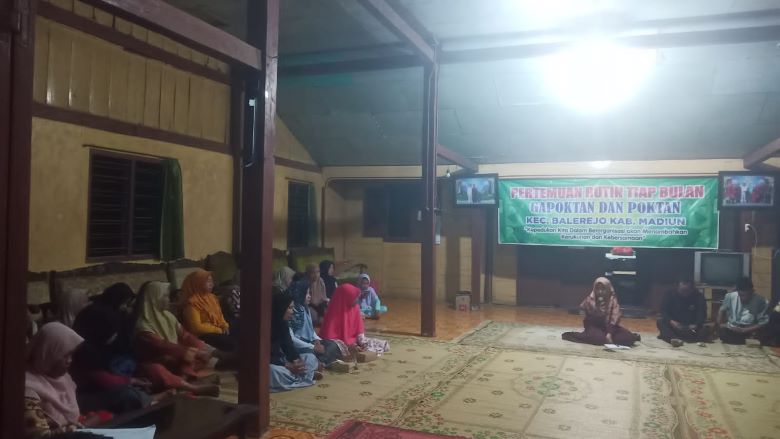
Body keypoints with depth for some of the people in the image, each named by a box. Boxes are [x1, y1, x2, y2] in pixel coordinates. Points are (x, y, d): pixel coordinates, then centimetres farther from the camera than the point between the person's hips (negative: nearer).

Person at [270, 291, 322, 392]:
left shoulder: (283, 323, 4)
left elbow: (288, 345, 3)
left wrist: (297, 360, -17)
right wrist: (288, 366, -28)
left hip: (280, 360, 8)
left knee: (311, 358, 4)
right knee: (273, 371, -41)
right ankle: (307, 376, -24)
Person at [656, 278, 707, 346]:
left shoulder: (699, 296, -7)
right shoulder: (670, 294, -6)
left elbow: (702, 314, -12)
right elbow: (663, 311, -12)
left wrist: (695, 325, -31)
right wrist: (671, 321, -30)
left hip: (691, 326, 0)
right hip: (674, 324, 0)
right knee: (660, 321, -26)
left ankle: (668, 335, -28)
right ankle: (675, 339, -51)